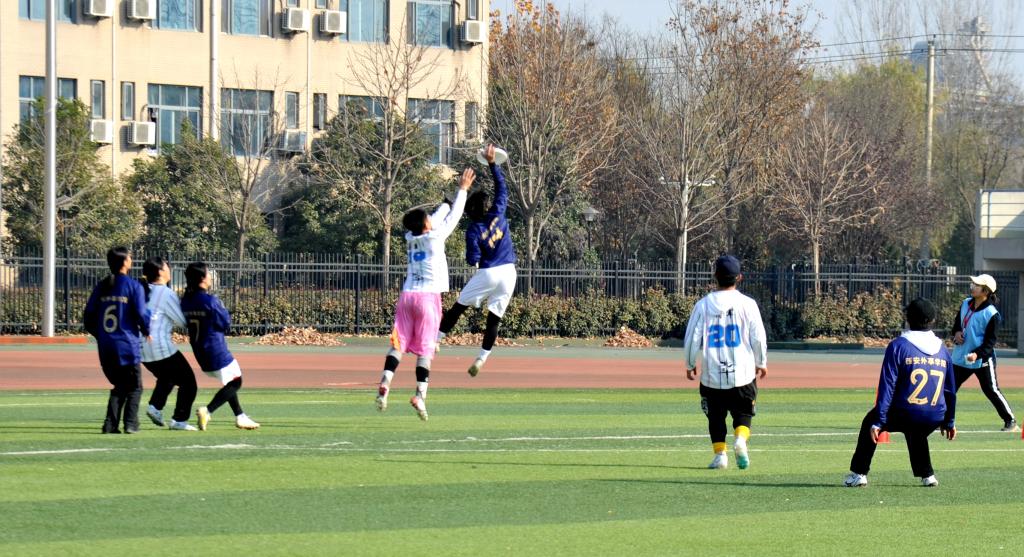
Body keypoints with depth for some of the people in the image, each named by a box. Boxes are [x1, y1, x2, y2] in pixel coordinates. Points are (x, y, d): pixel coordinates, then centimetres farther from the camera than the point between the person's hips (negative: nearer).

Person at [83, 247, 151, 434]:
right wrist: (146, 331, 9)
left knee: (119, 386, 17)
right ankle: (130, 423, -5)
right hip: (127, 347, -5)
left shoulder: (101, 287, 8)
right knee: (134, 387, 8)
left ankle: (110, 424, 5)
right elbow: (142, 314, -11)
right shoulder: (133, 286, -7)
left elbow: (88, 317, 8)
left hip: (106, 347, 5)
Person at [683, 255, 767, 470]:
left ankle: (720, 454, 5)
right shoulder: (747, 304, -4)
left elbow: (692, 338, -1)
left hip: (712, 374, 1)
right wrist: (761, 363, 15)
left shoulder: (703, 305, -2)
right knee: (743, 413, 11)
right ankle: (741, 439, -17)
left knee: (716, 415, 14)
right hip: (742, 373, -1)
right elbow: (758, 338, -1)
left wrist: (690, 365, 15)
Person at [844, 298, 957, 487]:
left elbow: (887, 387, -11)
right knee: (915, 432, 39)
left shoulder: (898, 346, -7)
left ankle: (858, 474, 20)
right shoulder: (942, 349, 8)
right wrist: (948, 422, 26)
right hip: (934, 420, 4)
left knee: (870, 422, 24)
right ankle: (927, 475, 28)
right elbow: (950, 390, 15)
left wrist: (878, 422, -10)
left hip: (904, 415, -4)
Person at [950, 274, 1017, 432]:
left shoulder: (992, 314, -18)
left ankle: (1011, 422, 7)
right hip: (960, 358, 7)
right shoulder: (966, 304, 3)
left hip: (982, 360, -7)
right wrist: (957, 332, -3)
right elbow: (957, 322, 19)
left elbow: (990, 342, -18)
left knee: (991, 390, -4)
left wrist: (977, 354, -32)